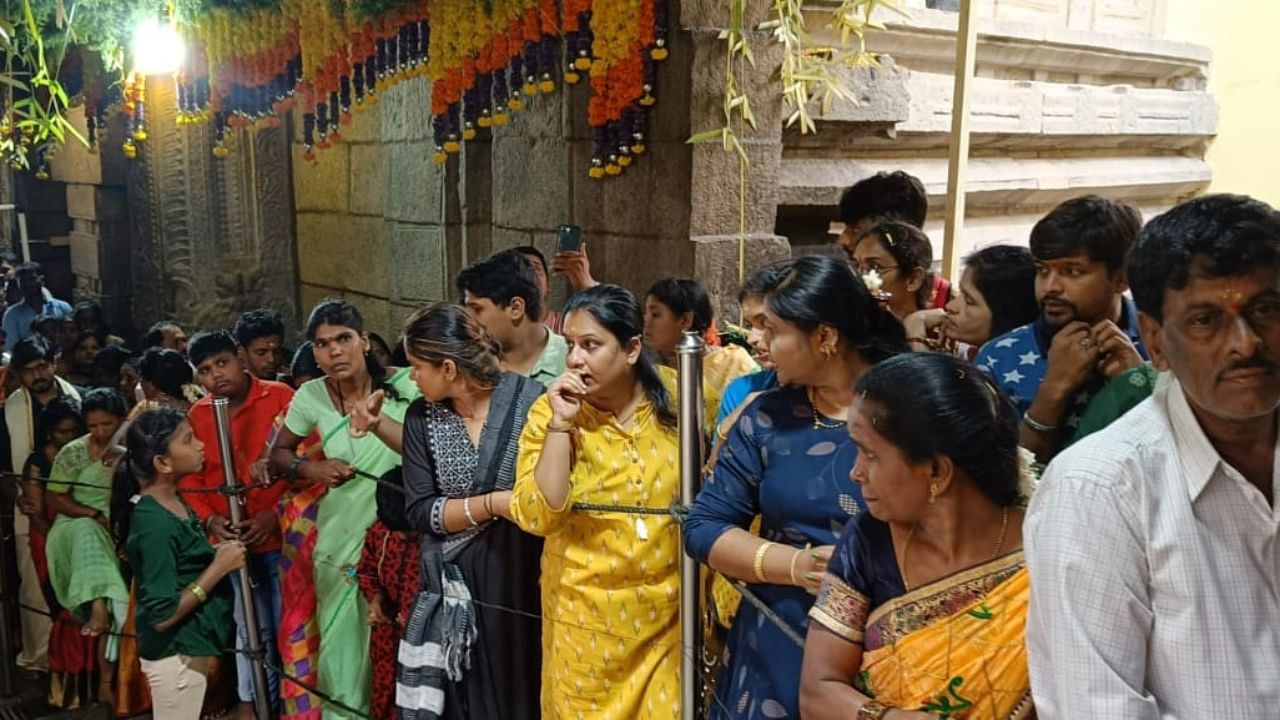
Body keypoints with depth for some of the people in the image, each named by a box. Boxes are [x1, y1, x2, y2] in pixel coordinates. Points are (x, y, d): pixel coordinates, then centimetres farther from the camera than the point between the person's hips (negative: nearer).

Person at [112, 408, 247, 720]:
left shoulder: (172, 501, 2)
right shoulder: (155, 524, -26)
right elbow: (163, 615, -25)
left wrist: (215, 552, 0)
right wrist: (219, 566, -21)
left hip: (188, 647, 9)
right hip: (177, 655, -9)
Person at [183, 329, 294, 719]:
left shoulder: (280, 397, -8)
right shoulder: (197, 415, 5)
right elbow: (189, 477, 7)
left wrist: (277, 514, -16)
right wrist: (209, 519, -9)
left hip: (281, 537, -3)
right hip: (233, 541, 3)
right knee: (251, 630, 16)